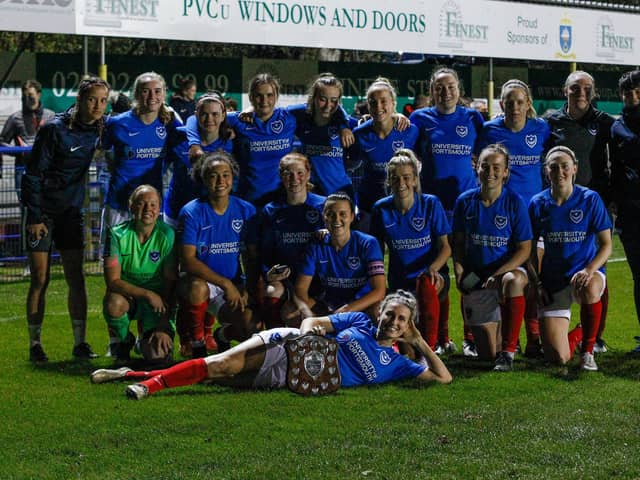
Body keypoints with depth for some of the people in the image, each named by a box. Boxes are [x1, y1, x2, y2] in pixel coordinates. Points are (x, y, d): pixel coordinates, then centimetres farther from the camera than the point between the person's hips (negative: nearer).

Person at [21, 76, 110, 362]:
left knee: (76, 279, 1)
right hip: (43, 212, -4)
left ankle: (80, 343, 7)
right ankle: (35, 345, 6)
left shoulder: (97, 129, 0)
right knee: (40, 280, -2)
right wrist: (35, 217, -15)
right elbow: (32, 175, -12)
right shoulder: (55, 129, -15)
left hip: (71, 211, 4)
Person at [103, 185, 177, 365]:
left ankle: (145, 341, 19)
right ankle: (122, 342, -2)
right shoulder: (118, 234, -11)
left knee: (159, 355, -22)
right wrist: (148, 294, -28)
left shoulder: (167, 235, -11)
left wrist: (164, 327, -16)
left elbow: (171, 283, -10)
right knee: (114, 302, -37)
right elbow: (112, 280, -16)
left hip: (159, 302, 0)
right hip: (127, 295, 0)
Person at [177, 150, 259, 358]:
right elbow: (188, 260, -15)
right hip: (201, 280, -3)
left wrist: (249, 292, -10)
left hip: (234, 285, 3)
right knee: (197, 287, -40)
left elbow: (252, 258, 6)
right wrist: (225, 284, -22)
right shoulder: (192, 212, -9)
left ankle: (224, 335, 15)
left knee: (251, 325, -25)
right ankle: (197, 343, -13)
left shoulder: (246, 211, 2)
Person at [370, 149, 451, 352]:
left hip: (430, 276, -2)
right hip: (398, 281, 2)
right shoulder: (381, 209, 0)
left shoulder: (430, 204, -6)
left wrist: (433, 268, -26)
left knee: (426, 284, -41)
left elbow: (445, 247, -7)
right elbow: (378, 250, 10)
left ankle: (430, 346, -30)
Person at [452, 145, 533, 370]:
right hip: (475, 279, 2)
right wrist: (459, 271, -9)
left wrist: (499, 274, -23)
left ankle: (508, 352, -30)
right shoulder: (466, 201, 0)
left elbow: (524, 249, -10)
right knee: (487, 354, 1)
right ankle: (498, 325, 40)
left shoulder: (514, 202, -8)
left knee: (513, 281, -43)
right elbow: (458, 243, 9)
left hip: (508, 269, -2)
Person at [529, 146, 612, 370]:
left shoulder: (590, 199, -6)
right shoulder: (538, 203, 0)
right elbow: (530, 248, 9)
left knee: (589, 290, -42)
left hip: (586, 273, -1)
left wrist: (589, 270, -25)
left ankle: (588, 351, -15)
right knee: (557, 359, -9)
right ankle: (577, 334, 31)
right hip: (553, 281, 2)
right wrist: (537, 283, -3)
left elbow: (606, 244, -7)